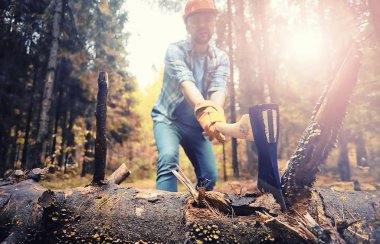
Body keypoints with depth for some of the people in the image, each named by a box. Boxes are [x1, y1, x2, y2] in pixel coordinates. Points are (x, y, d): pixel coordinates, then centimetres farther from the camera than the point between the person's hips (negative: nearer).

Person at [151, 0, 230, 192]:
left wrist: (216, 113, -46)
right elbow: (185, 82, -33)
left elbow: (219, 88, -22)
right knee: (168, 158, -30)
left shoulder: (221, 58, -3)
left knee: (210, 175, 0)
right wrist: (204, 109, -54)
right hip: (168, 117, -3)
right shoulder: (175, 50, -13)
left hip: (196, 123, 4)